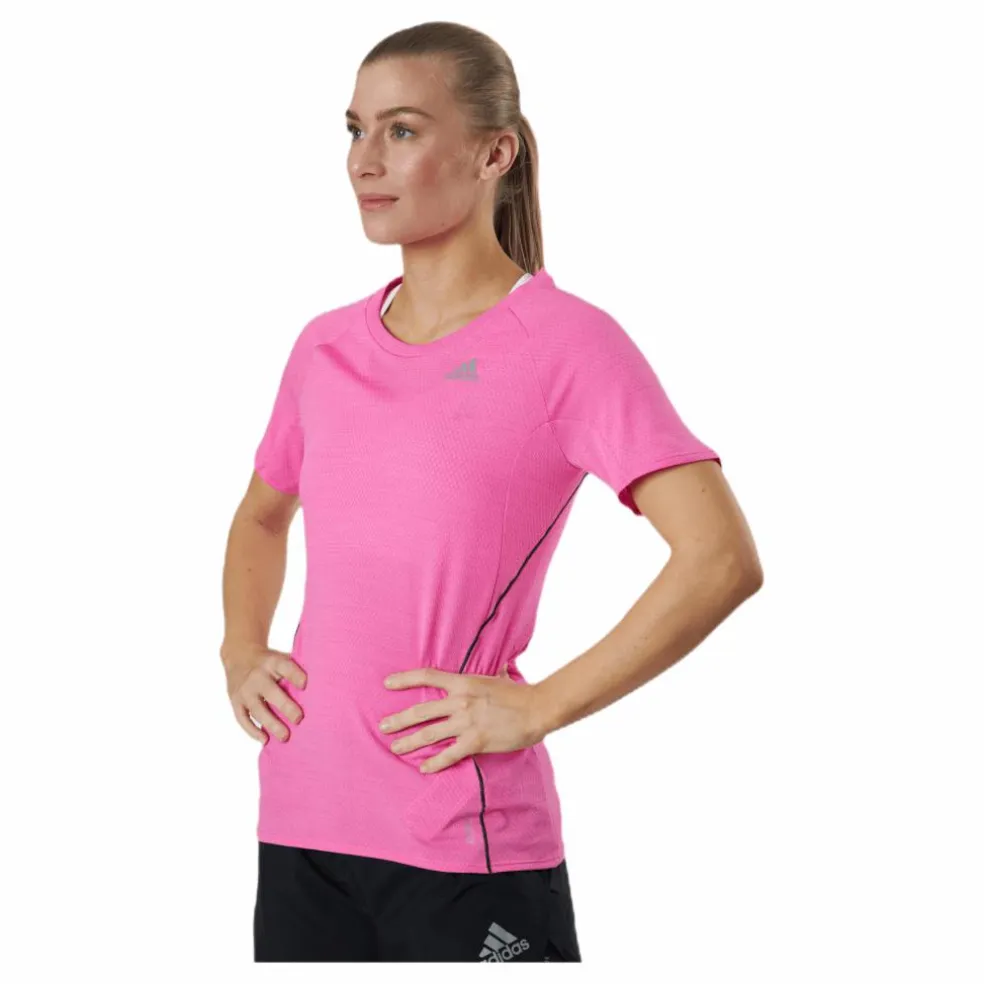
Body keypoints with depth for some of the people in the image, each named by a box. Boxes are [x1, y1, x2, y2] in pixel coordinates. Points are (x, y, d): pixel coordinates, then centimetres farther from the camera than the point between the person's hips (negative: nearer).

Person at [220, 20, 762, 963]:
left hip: (467, 848, -5)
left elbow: (722, 559, -18)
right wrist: (240, 655, 11)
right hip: (300, 824, 5)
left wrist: (536, 708, -16)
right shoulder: (326, 348, 9)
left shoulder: (566, 342, -8)